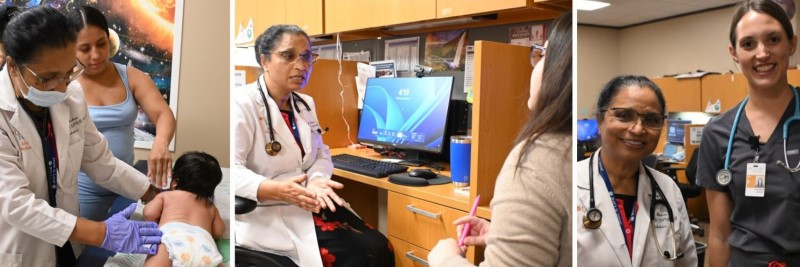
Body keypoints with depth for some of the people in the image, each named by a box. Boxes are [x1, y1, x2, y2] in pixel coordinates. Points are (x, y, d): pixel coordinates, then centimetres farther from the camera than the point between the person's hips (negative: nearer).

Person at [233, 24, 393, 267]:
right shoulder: (242, 105, -11)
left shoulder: (305, 104, 14)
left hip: (308, 205, 7)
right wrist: (277, 191, -34)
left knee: (378, 246, -11)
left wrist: (316, 181, -11)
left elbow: (321, 154, 13)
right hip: (266, 213, -7)